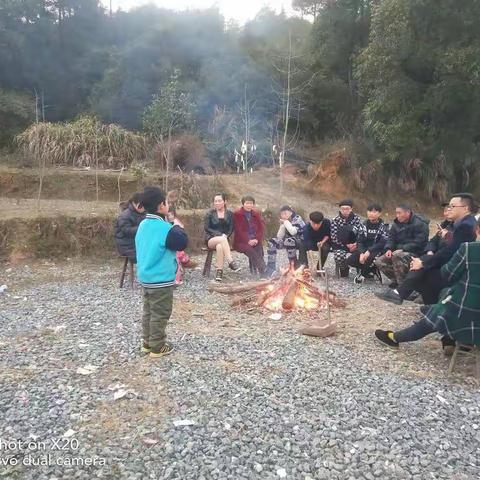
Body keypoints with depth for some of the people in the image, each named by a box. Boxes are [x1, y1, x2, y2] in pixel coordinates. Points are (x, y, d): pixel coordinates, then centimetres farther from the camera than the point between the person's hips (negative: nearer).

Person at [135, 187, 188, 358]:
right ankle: (157, 346, 14)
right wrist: (178, 226, 0)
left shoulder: (143, 225, 6)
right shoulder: (165, 228, -21)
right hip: (161, 279, -8)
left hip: (145, 277, 9)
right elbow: (182, 243, -13)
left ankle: (147, 342, 29)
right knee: (160, 314, 4)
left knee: (148, 311, 19)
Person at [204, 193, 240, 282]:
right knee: (222, 239, -37)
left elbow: (231, 229, 6)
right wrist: (220, 235, -14)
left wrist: (226, 235, -15)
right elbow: (207, 228, -2)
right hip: (211, 239, -1)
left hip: (223, 239, 1)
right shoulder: (210, 213, 4)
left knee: (219, 246, -37)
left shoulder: (229, 214, 10)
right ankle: (231, 262, -42)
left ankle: (219, 271, -38)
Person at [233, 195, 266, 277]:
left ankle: (260, 271, -34)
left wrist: (257, 239, -10)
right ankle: (264, 270, -40)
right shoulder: (237, 214, 1)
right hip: (242, 241, -3)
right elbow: (239, 230, -6)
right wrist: (248, 241, -17)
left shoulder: (257, 214, 14)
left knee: (259, 247, -30)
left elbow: (261, 228, 7)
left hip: (255, 240, 3)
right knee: (249, 249, -33)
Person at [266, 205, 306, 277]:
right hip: (289, 241, 7)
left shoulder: (297, 219, -12)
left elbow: (293, 232, -30)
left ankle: (294, 266, -25)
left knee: (288, 241, -39)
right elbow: (279, 236, 0)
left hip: (301, 241, -7)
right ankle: (271, 267, -12)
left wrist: (286, 222, -19)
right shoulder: (284, 222, 7)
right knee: (272, 242, -11)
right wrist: (282, 225, -12)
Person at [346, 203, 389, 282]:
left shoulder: (383, 226, -5)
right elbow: (359, 241, 2)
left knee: (369, 259, -37)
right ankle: (370, 271, 3)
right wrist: (361, 253, -16)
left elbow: (382, 243, -14)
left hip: (377, 251, -4)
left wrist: (369, 251, -26)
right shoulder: (364, 224, 7)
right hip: (364, 250, 5)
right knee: (350, 261, -18)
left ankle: (363, 274, -4)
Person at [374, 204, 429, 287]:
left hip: (415, 253, -7)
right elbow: (391, 238, 11)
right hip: (399, 252, 8)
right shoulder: (397, 223, 10)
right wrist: (389, 249, -9)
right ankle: (396, 280, 3)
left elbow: (418, 243, -21)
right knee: (379, 261, -10)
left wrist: (403, 249, -25)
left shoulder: (419, 224, -13)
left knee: (397, 256, -37)